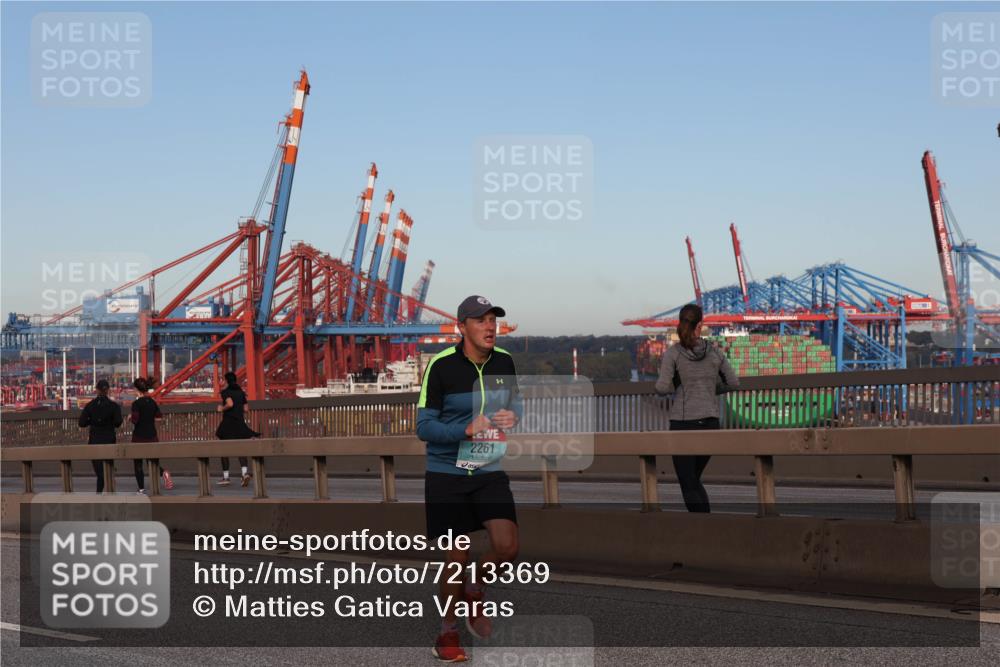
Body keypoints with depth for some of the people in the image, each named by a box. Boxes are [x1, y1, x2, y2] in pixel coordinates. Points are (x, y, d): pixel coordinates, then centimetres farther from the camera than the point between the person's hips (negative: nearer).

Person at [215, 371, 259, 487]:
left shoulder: (225, 392, -7)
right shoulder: (241, 392, 10)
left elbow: (230, 404, -24)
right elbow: (245, 408, 11)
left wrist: (222, 408, -7)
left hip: (228, 422, -5)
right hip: (240, 422, 5)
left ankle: (226, 476, 8)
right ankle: (245, 472, -20)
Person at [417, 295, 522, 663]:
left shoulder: (503, 361, 0)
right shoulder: (441, 366, -14)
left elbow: (515, 403, 17)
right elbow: (424, 426, -14)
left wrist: (513, 416, -8)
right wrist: (467, 430, -28)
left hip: (489, 472, 4)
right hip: (447, 473, -3)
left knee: (506, 548, -12)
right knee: (457, 557, 0)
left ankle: (474, 590, 21)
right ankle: (448, 632, 22)